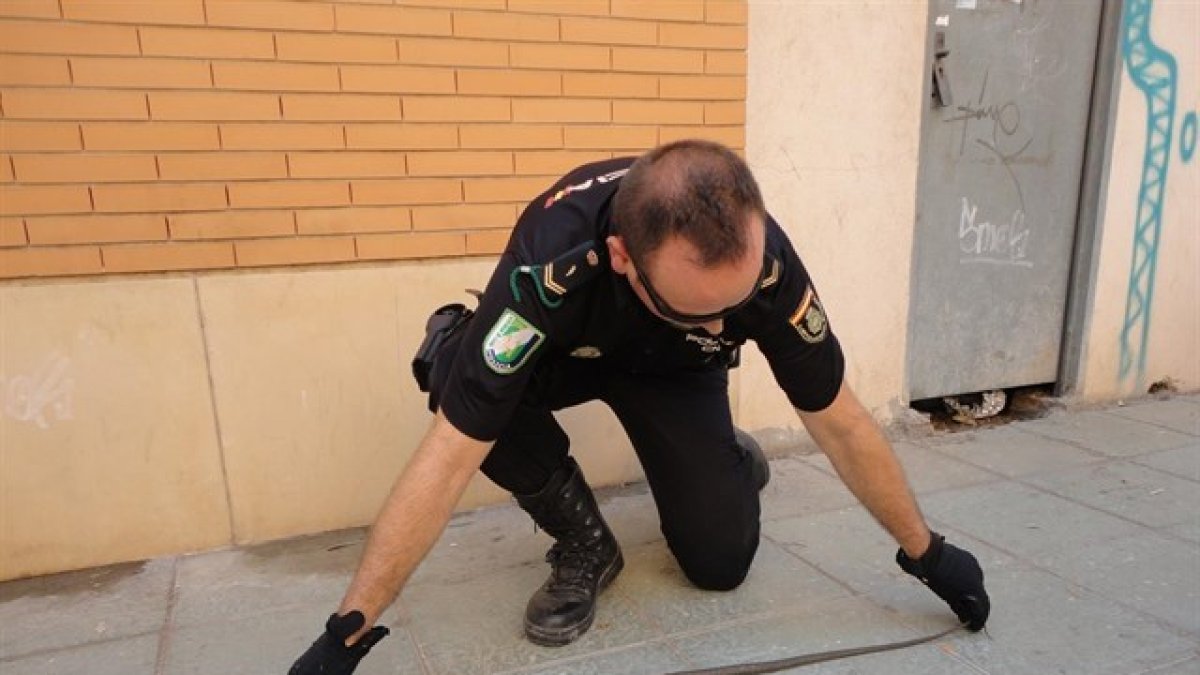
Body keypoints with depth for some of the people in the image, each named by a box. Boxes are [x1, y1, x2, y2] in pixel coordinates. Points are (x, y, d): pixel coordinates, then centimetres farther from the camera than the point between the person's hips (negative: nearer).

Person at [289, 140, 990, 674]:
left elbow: (843, 425, -19)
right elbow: (450, 457, -39)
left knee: (721, 560, -11)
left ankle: (732, 461, 26)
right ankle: (585, 543, -9)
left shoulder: (764, 258, -34)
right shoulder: (553, 259, -43)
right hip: (570, 353, 0)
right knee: (455, 366, -33)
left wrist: (925, 552, -8)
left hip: (679, 371, 1)